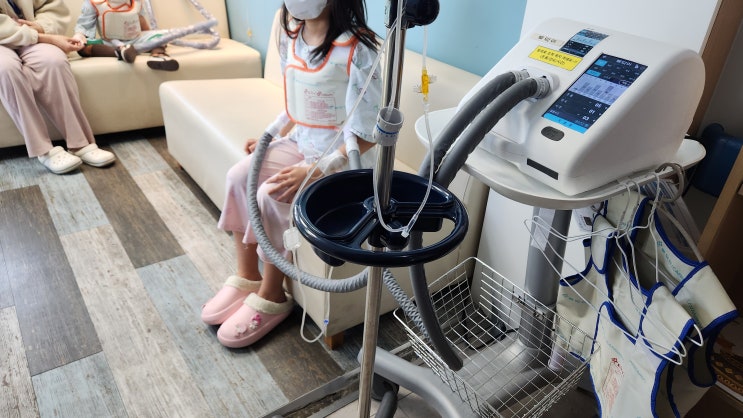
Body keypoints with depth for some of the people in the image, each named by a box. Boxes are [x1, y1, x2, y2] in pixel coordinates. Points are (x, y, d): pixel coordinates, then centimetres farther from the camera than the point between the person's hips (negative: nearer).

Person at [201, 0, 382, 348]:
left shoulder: (356, 51, -23)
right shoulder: (291, 36, 2)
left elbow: (365, 134, -23)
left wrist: (315, 171, -28)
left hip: (342, 158, -7)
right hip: (299, 143, 8)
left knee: (272, 197, -25)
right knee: (239, 175, -11)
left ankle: (272, 298, -3)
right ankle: (246, 276, 4)